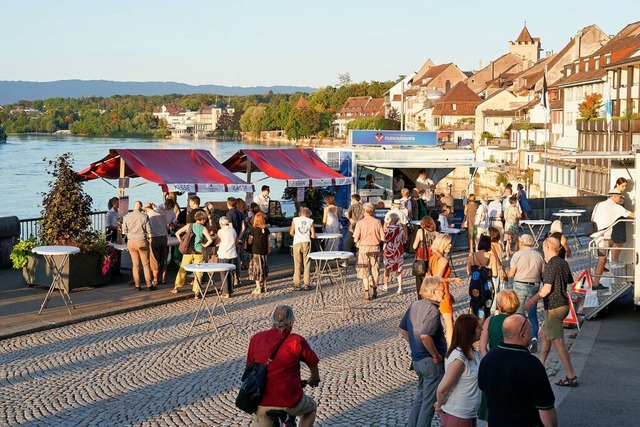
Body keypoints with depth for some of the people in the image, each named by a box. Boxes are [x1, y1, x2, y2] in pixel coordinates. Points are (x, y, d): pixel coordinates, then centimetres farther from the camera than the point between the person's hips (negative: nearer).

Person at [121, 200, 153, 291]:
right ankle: (149, 285, 10)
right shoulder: (144, 217, -10)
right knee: (146, 264, 7)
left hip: (131, 242, 3)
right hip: (142, 242, -3)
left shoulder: (126, 216, -3)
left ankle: (137, 285, 12)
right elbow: (149, 232, -8)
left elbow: (124, 230, 4)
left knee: (135, 264, 11)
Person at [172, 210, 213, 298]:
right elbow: (210, 240, -19)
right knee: (198, 272, 6)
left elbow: (177, 233, 0)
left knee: (182, 269, 18)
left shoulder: (189, 226, 2)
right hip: (199, 252, -3)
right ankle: (197, 293, 5)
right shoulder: (204, 228, -7)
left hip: (188, 251, 3)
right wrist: (205, 245, -2)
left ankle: (176, 288, 27)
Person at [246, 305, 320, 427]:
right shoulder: (297, 341, -6)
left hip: (261, 403, 3)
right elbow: (313, 364, 9)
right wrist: (314, 379, 31)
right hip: (289, 402, -3)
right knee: (311, 407, 28)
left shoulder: (256, 338, 3)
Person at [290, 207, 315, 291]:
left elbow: (291, 232, 5)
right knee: (307, 264, 6)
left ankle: (297, 285, 2)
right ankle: (307, 284, 6)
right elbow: (313, 235, 7)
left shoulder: (295, 220, 9)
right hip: (306, 242, 0)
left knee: (297, 264, 3)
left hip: (297, 243, 0)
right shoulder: (310, 221, 11)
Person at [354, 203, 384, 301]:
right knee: (375, 269, 16)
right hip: (375, 248, 2)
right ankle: (374, 291, 26)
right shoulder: (377, 222, -5)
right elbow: (382, 238, -5)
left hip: (364, 248, -2)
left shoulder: (360, 223, -11)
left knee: (364, 271, 5)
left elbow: (356, 239, -12)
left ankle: (367, 293, -3)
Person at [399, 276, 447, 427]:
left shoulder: (414, 305, 5)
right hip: (431, 362, -9)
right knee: (430, 400, 5)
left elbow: (403, 328, 14)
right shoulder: (432, 310, -21)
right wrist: (436, 355, -20)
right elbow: (425, 336, -33)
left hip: (417, 358, 9)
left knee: (421, 395, 24)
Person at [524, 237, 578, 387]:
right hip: (563, 304, 10)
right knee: (544, 335, 23)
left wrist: (531, 301, -13)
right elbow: (570, 283, 16)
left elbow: (546, 289, -22)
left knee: (558, 342, -8)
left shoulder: (551, 265, -17)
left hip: (554, 307, -10)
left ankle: (571, 377, -9)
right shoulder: (563, 263, 10)